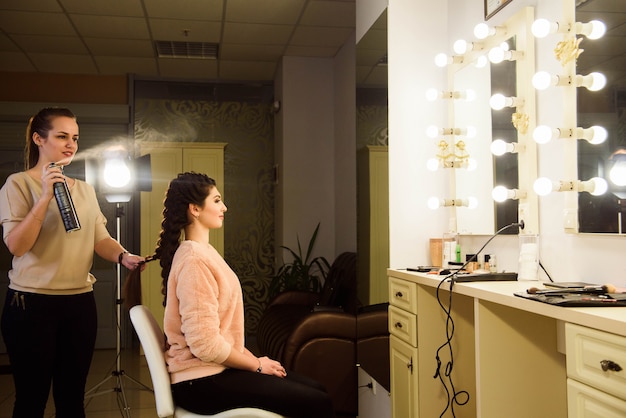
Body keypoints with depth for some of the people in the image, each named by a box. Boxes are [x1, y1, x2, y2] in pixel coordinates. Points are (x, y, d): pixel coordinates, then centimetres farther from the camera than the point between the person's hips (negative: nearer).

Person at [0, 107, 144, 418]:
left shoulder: (85, 190, 11)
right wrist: (46, 196, -22)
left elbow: (100, 239, 4)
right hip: (32, 302, -4)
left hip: (80, 301, 5)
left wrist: (124, 256, -17)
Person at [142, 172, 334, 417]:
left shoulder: (202, 252, 12)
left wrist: (251, 358, 7)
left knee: (314, 390, 8)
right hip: (203, 381, -10)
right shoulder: (195, 260, -20)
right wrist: (257, 365, -10)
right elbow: (206, 344, -24)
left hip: (215, 369, 10)